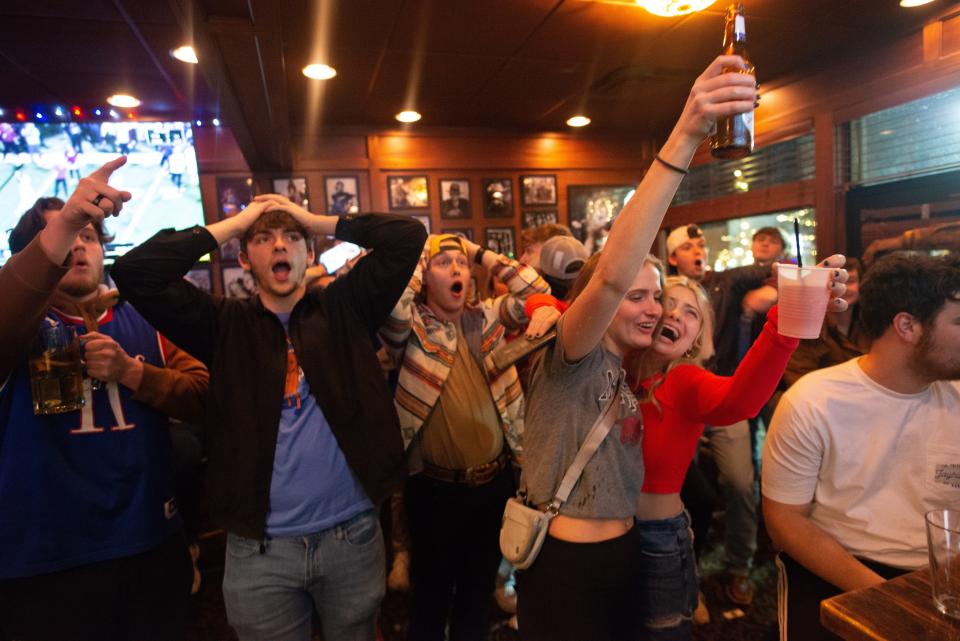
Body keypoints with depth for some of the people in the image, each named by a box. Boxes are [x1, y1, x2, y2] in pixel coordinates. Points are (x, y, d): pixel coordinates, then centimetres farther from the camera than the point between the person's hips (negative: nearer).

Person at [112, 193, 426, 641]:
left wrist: (315, 220, 0)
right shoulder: (226, 324, 2)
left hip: (352, 534, 1)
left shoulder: (342, 309, 2)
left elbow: (407, 237, -3)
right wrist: (233, 224, -4)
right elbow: (135, 271, -8)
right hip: (260, 547, 0)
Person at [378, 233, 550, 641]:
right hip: (435, 487, -4)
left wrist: (482, 254, -3)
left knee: (479, 589, 24)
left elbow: (536, 291, 0)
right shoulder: (410, 326, -9)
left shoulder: (486, 317, 3)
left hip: (495, 481, 4)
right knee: (432, 594, 17)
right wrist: (421, 247, -13)